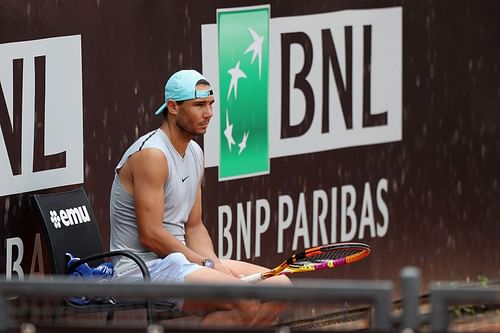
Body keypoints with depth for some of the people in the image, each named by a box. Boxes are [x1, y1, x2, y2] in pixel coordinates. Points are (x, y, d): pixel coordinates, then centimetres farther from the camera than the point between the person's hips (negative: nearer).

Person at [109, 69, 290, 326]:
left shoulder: (194, 153, 15)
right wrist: (207, 264, -14)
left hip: (177, 260, 10)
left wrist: (215, 264, -2)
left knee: (280, 286, 2)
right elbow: (151, 235, -20)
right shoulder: (151, 154, -16)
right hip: (141, 268, -10)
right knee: (246, 300, -27)